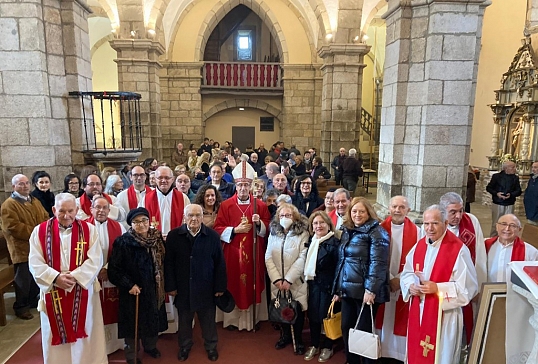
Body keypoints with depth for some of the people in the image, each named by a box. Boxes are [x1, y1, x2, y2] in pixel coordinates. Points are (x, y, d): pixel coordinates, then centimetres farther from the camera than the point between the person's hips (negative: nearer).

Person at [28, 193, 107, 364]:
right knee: (56, 334, 14)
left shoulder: (89, 229, -3)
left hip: (83, 291, 0)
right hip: (53, 292, 1)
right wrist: (55, 277, -18)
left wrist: (75, 276, -20)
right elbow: (35, 263, -5)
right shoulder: (40, 231, -1)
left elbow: (95, 260, -9)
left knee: (85, 333, 11)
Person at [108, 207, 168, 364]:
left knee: (153, 319, 19)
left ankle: (150, 346, 45)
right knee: (133, 322, 12)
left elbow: (163, 263, 6)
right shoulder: (123, 242, -15)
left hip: (153, 290, 4)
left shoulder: (157, 238, -3)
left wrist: (164, 285, 4)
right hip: (133, 292, -4)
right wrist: (129, 285, -18)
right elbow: (113, 269, -14)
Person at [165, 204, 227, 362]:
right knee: (184, 320, 18)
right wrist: (170, 286, -4)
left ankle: (211, 346, 36)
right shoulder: (174, 236, -6)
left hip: (206, 288, 0)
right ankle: (184, 346, 41)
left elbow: (219, 263, -3)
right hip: (183, 288, 1)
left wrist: (220, 286, -3)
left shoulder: (213, 236, -7)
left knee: (208, 320, 15)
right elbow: (169, 263, -2)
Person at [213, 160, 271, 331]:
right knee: (232, 285, 5)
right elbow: (217, 229, -4)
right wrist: (235, 230, -17)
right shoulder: (226, 205, -2)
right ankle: (232, 319, 20)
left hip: (254, 254, 1)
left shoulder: (260, 205, 2)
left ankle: (253, 319, 23)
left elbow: (268, 229, 3)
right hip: (232, 254, -1)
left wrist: (259, 223, -17)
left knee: (253, 285, 8)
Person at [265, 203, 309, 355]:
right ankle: (285, 336, 33)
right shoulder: (273, 234, 6)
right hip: (277, 282, 3)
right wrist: (277, 279, -10)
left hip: (296, 282, -3)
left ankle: (298, 340, 26)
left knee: (297, 311, 3)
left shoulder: (302, 234, -6)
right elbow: (268, 258, 2)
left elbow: (302, 259, -13)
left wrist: (288, 279, -17)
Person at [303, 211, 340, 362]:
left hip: (327, 286, -5)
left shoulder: (334, 243, -13)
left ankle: (327, 347, 28)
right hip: (313, 284, 5)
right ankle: (314, 345, 31)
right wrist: (307, 280, 9)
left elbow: (338, 268, -15)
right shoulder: (311, 241, 6)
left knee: (326, 316, 7)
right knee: (312, 315, 13)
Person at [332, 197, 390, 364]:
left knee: (363, 330, 4)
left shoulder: (376, 232, -9)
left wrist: (371, 289, -23)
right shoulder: (347, 231, 12)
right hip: (348, 289, 7)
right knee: (346, 328, 13)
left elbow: (377, 263, -17)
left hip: (365, 290, -7)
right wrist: (337, 288, 15)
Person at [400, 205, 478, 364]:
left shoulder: (458, 249, -14)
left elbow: (468, 286, -14)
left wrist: (437, 288, -20)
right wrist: (411, 286, -7)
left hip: (444, 314, -5)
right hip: (417, 312, 6)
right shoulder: (419, 246, 5)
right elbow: (406, 273, 13)